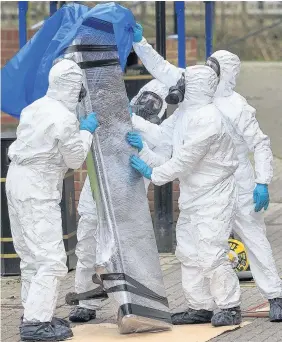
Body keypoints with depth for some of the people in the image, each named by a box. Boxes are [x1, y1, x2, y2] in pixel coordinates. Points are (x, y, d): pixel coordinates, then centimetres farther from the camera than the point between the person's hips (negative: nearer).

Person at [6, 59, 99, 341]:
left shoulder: (35, 108, 7)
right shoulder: (65, 118, -16)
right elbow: (75, 159, -6)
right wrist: (86, 131, 6)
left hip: (17, 179, 9)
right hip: (38, 190, -9)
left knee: (32, 256, 16)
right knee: (51, 258, -8)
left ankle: (34, 315, 23)